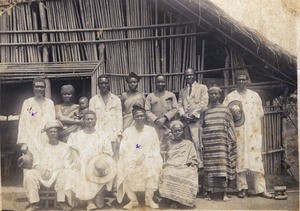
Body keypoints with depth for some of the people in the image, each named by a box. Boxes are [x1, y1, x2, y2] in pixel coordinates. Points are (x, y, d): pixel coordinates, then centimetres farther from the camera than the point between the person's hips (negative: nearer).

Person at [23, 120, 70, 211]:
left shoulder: (63, 146, 15)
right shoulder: (41, 145, 20)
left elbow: (63, 163, 3)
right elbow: (36, 162, 11)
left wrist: (51, 170, -15)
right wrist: (41, 169, -13)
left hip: (57, 174, -2)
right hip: (41, 174, 2)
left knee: (64, 173, -34)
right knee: (29, 173, -26)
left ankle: (62, 201, -26)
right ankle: (33, 203, -22)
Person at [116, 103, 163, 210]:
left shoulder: (151, 130, 8)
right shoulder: (127, 131, 10)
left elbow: (155, 149, 3)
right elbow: (123, 149, 3)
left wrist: (144, 156, -13)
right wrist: (134, 157, -13)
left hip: (148, 159, -1)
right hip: (131, 160, 1)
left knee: (152, 167, -32)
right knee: (123, 170, -27)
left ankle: (149, 199, -14)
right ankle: (133, 200, -9)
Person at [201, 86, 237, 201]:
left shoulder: (225, 109, 8)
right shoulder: (205, 110, 11)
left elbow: (230, 127, 9)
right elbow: (201, 127, 14)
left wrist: (232, 141, 5)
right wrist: (201, 143, 8)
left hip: (222, 142, -1)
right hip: (208, 142, 1)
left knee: (222, 166, -6)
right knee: (209, 167, 0)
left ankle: (224, 193, -2)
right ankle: (209, 191, 7)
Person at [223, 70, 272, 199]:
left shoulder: (254, 95, 13)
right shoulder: (230, 97, 9)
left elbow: (260, 113, 13)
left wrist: (253, 123, 3)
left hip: (253, 133, 1)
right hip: (237, 133, 0)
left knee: (257, 159, -4)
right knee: (239, 160, -1)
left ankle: (260, 189, -1)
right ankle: (242, 188, 8)